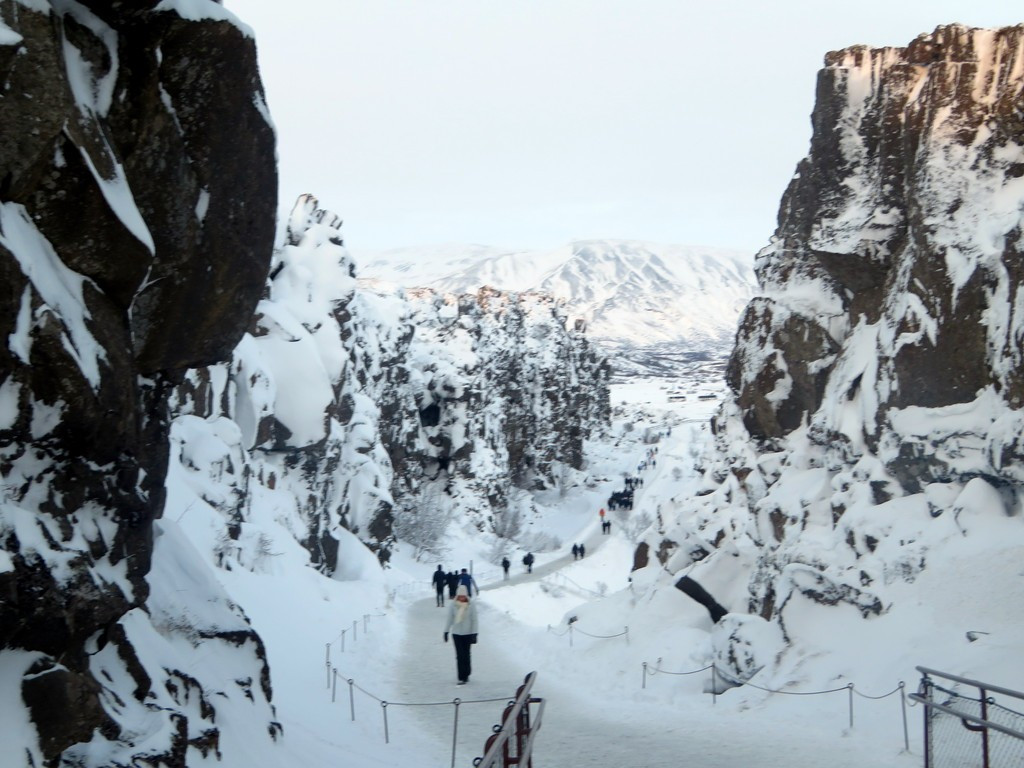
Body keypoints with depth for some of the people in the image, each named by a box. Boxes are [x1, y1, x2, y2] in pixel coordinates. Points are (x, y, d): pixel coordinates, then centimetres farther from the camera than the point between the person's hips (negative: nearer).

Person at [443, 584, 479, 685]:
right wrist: (446, 631, 5)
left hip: (467, 633, 0)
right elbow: (449, 619, 3)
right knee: (459, 655, -3)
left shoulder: (471, 605, -8)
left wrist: (474, 634, -4)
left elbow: (474, 620, -3)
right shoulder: (452, 605, -6)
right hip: (456, 633, 0)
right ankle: (461, 677, 1)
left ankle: (466, 675, 22)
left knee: (466, 655, 5)